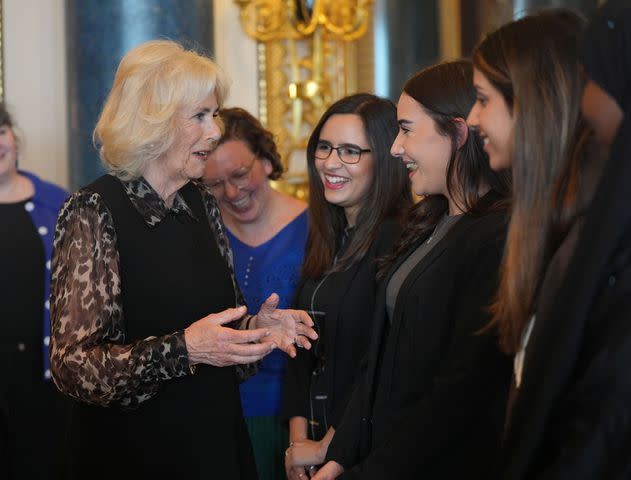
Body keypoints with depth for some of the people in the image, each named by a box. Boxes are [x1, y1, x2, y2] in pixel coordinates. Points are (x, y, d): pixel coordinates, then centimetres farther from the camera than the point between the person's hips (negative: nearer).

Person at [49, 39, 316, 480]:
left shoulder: (201, 203, 6)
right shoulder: (95, 212, -14)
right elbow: (73, 366, -19)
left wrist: (254, 328, -2)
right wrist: (182, 351, -28)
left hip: (216, 443, 7)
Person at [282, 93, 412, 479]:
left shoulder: (398, 241, -17)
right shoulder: (327, 238, 9)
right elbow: (303, 349, 10)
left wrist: (328, 448, -13)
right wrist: (299, 438, 0)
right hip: (311, 443, 7)